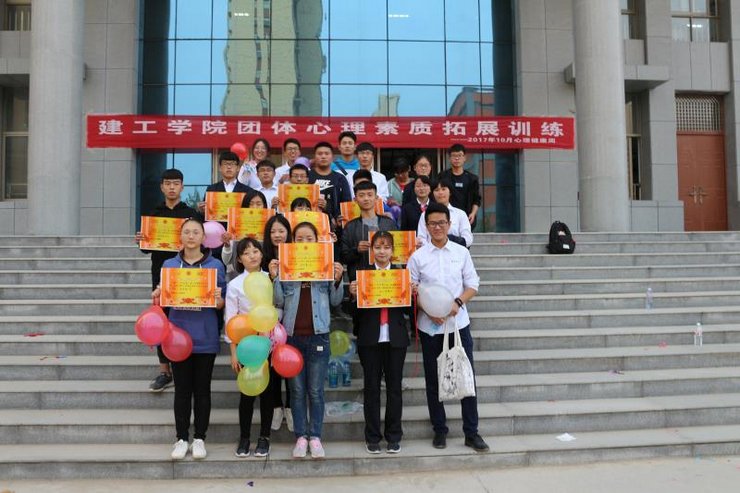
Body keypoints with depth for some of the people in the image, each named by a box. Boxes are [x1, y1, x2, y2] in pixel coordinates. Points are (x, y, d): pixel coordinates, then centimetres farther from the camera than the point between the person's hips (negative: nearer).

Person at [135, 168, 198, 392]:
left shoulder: (191, 213, 2)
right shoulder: (155, 213, 11)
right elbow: (147, 247, 13)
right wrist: (141, 240, -8)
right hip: (160, 272, 3)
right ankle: (164, 370, 12)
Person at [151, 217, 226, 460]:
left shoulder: (215, 265, 2)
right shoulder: (169, 265, 6)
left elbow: (222, 304, 4)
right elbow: (164, 299, 11)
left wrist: (217, 298, -18)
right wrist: (157, 297, -10)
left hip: (205, 338, -1)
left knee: (202, 389, 7)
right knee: (182, 390, 8)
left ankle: (200, 438, 18)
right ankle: (181, 439, 18)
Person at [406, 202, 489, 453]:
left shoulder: (461, 252, 4)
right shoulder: (418, 257, 0)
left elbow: (472, 285, 4)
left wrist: (457, 302, -14)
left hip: (459, 322, 1)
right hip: (430, 326, 0)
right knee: (433, 380, 9)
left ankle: (471, 432, 14)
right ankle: (440, 430, 24)